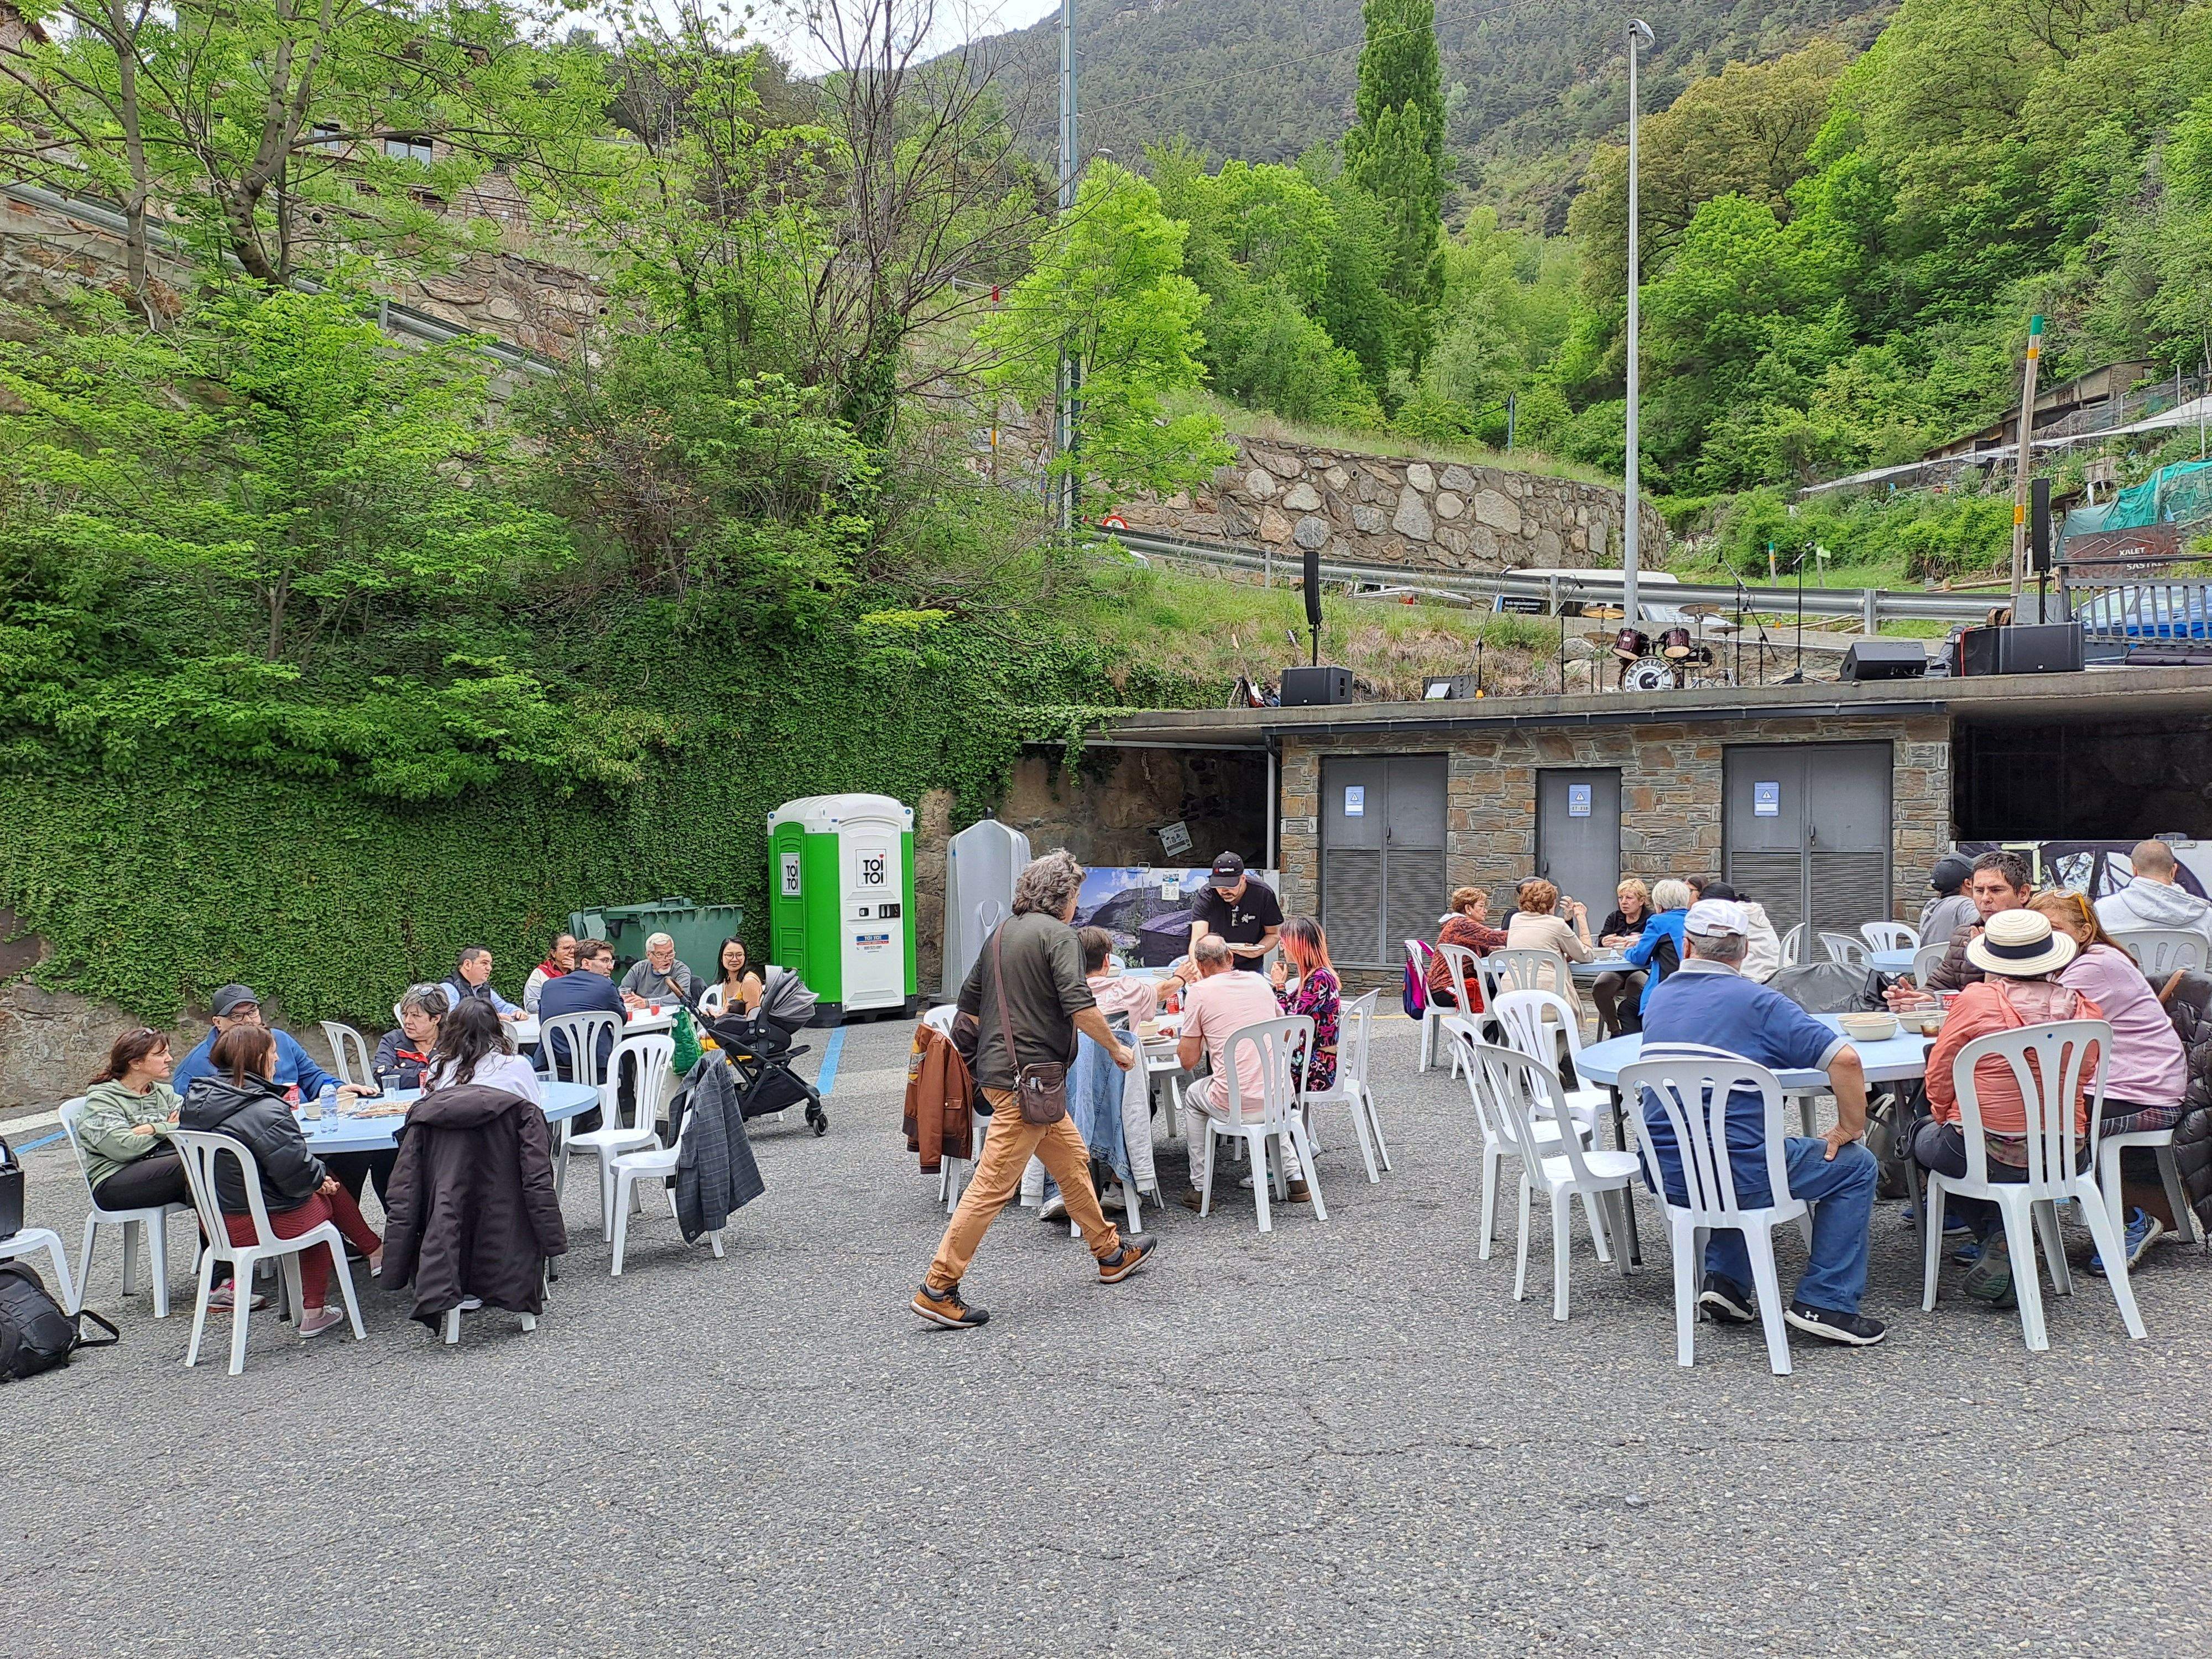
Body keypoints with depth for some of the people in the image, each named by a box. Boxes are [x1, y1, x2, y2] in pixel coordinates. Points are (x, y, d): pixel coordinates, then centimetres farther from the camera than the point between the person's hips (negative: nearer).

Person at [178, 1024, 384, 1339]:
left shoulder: (196, 1102, 0)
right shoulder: (267, 1112, -27)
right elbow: (299, 1173, -27)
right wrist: (320, 1177, -4)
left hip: (216, 1223, 8)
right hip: (268, 1224, -8)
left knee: (323, 1184, 23)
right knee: (327, 1189, 20)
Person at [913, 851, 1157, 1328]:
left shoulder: (1000, 935, 16)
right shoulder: (1058, 935, -10)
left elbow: (968, 1003, 20)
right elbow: (1079, 1005, -20)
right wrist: (1117, 1048, -6)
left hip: (999, 1069, 10)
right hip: (1028, 1078, -10)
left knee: (1072, 1159, 20)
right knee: (994, 1183, -8)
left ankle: (1110, 1253, 32)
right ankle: (938, 1289, -5)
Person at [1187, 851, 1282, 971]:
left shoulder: (1264, 894, -17)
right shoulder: (1205, 896, -20)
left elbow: (1274, 934, -5)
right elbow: (1197, 939, -29)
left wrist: (1257, 952, -26)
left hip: (1251, 968, 1)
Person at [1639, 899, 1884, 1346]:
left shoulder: (1659, 998, 10)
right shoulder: (1756, 1001, -8)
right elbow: (1845, 1059, -16)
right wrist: (1850, 1129, -1)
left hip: (1666, 1176, 6)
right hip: (1737, 1175, -6)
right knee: (1856, 1166, 15)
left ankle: (1724, 1278, 25)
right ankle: (1825, 1303, 11)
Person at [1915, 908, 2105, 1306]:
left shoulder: (1975, 1000, -13)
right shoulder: (2083, 1009, -3)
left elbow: (1940, 1076, -4)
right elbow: (2084, 1075, 13)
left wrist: (1945, 1119, 15)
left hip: (1988, 1155, -4)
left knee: (1924, 1138, 27)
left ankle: (2001, 1239, 12)